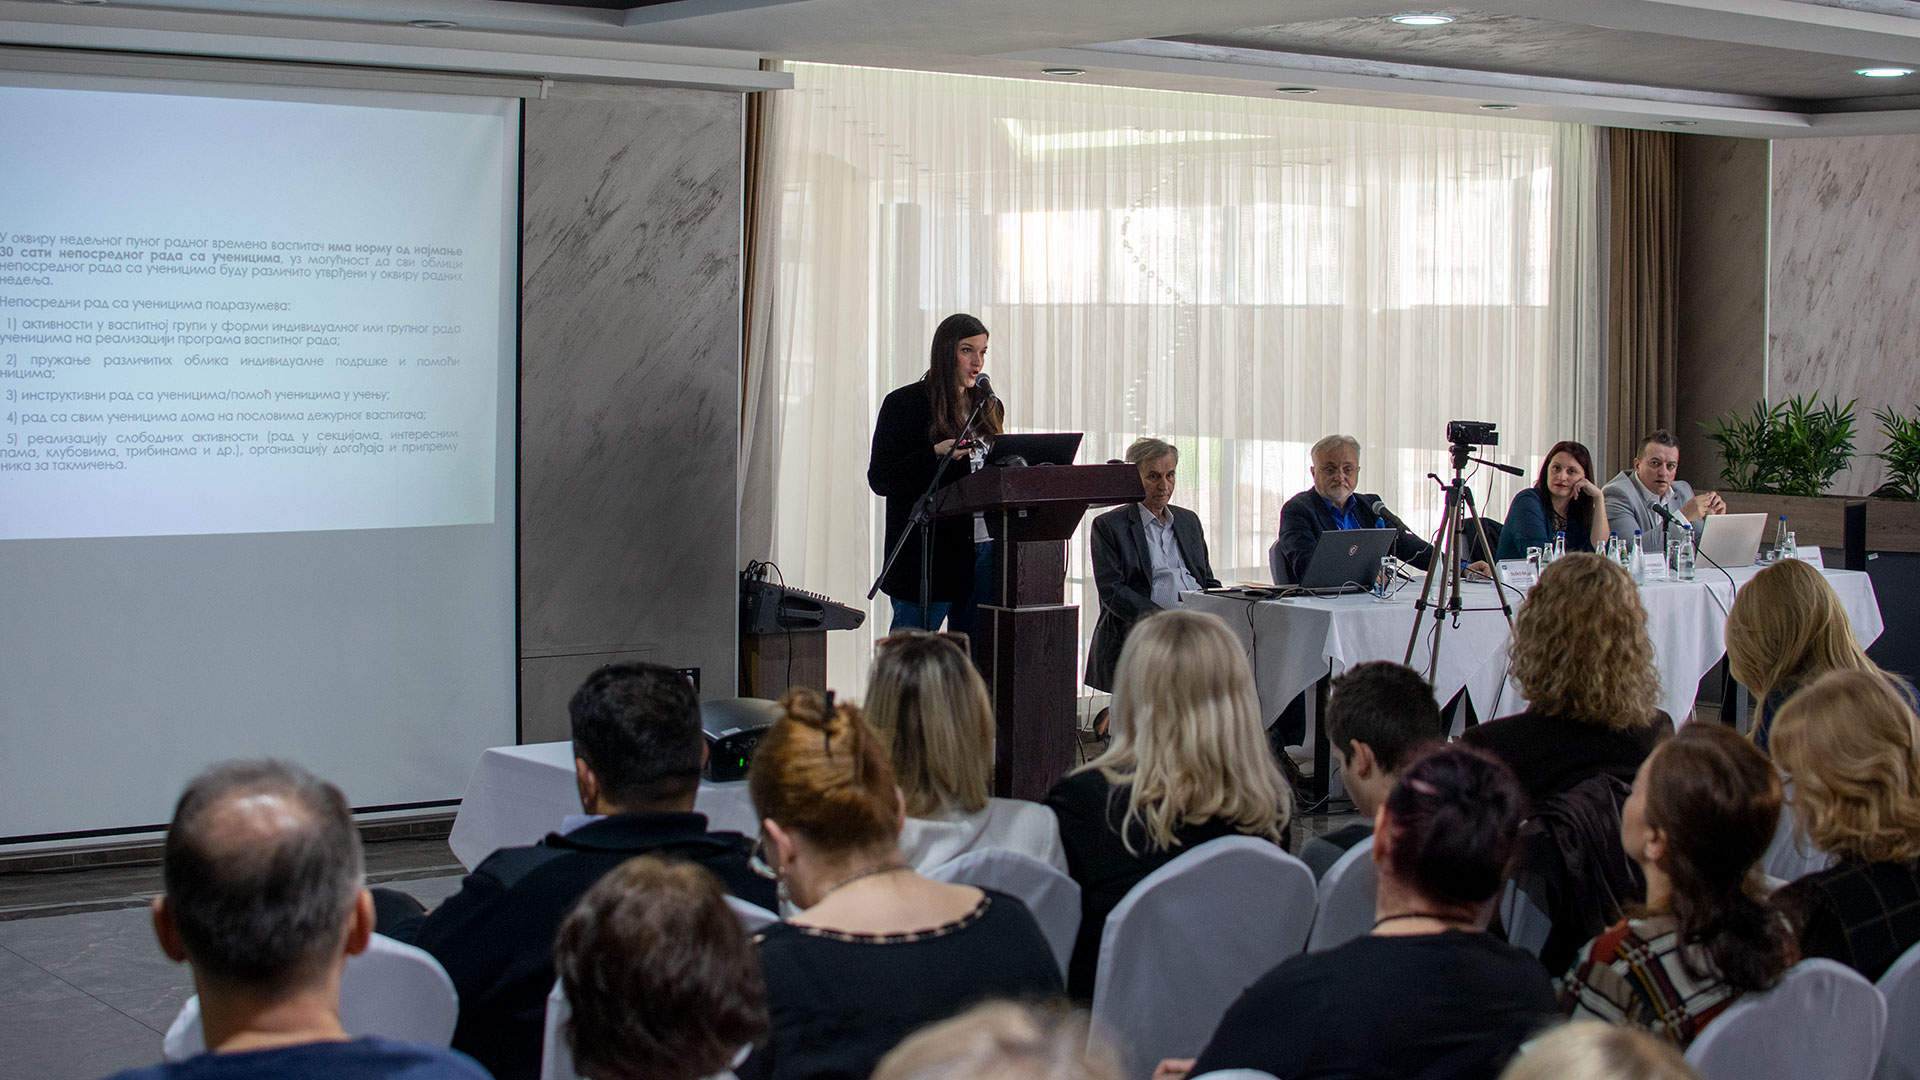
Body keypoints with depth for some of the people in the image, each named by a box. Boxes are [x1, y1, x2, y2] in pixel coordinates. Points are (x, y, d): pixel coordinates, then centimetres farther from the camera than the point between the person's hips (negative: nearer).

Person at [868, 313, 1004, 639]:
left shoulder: (989, 407, 15)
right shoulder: (904, 404, -2)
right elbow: (879, 479, -5)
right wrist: (936, 455, -18)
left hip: (983, 547, 5)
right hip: (927, 549, -5)